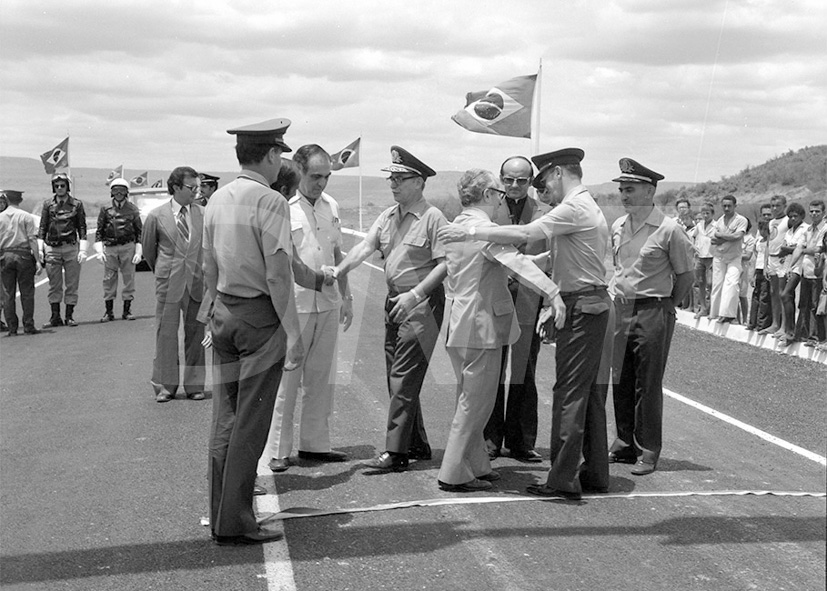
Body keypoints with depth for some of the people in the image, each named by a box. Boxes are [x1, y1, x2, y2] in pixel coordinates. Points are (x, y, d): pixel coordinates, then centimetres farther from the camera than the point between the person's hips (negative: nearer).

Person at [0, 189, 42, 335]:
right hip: (23, 255, -2)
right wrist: (37, 260, -6)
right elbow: (32, 239, -7)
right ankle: (28, 326, 2)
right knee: (27, 293, 4)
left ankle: (12, 328, 6)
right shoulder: (26, 216, -2)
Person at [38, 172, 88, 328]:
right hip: (52, 249, 1)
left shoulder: (77, 204, 4)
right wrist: (40, 249, 1)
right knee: (54, 285, 3)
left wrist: (83, 250, -5)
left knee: (72, 284, 1)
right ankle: (55, 317, 8)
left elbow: (82, 227, 3)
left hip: (71, 247, -1)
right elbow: (42, 228, 9)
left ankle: (69, 316, 8)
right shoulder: (48, 204, 8)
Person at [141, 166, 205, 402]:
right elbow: (148, 249, 11)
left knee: (195, 333, 7)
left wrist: (207, 276, 8)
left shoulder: (203, 214, 2)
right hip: (168, 284, -1)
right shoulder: (156, 216, -2)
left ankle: (194, 385, 17)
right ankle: (165, 385, 12)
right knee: (166, 333, 3)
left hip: (196, 282, 1)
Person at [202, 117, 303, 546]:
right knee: (250, 424, -1)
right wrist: (293, 334, -12)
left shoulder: (218, 199, 8)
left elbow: (210, 268, 14)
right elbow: (278, 275, -17)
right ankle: (235, 523, 5)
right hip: (259, 316, -7)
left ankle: (220, 517, 19)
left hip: (223, 313, 7)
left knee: (224, 418, 12)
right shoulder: (270, 202, -14)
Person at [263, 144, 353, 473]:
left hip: (327, 304, 6)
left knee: (321, 378, 12)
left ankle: (315, 443, 23)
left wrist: (346, 297, 17)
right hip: (292, 304, -6)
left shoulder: (331, 207, 10)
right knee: (286, 379, -1)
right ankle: (278, 450, 9)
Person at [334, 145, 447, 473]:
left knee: (404, 378, -9)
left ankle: (395, 452, -5)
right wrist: (337, 271, -10)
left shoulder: (433, 218, -10)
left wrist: (415, 294, -22)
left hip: (422, 303, -8)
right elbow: (366, 246, 4)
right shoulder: (388, 216, 12)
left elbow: (444, 263, -15)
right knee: (396, 377, 12)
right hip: (395, 301, 8)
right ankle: (417, 444, 23)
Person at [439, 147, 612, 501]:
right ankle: (594, 475, 18)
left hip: (582, 309, -10)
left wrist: (470, 232, -17)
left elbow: (524, 235, -22)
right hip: (591, 303, 10)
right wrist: (553, 306, 17)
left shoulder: (575, 208, -13)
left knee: (570, 393, -8)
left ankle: (563, 479, -5)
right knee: (590, 393, 12)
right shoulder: (587, 207, 19)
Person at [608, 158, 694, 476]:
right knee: (620, 382, 10)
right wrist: (617, 299, 12)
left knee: (648, 386, 0)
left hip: (653, 313, -6)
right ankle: (625, 443, 22)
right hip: (620, 311, 6)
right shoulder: (617, 226, 7)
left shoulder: (669, 230, -11)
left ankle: (648, 451, 10)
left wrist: (663, 307, 2)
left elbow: (685, 276, -3)